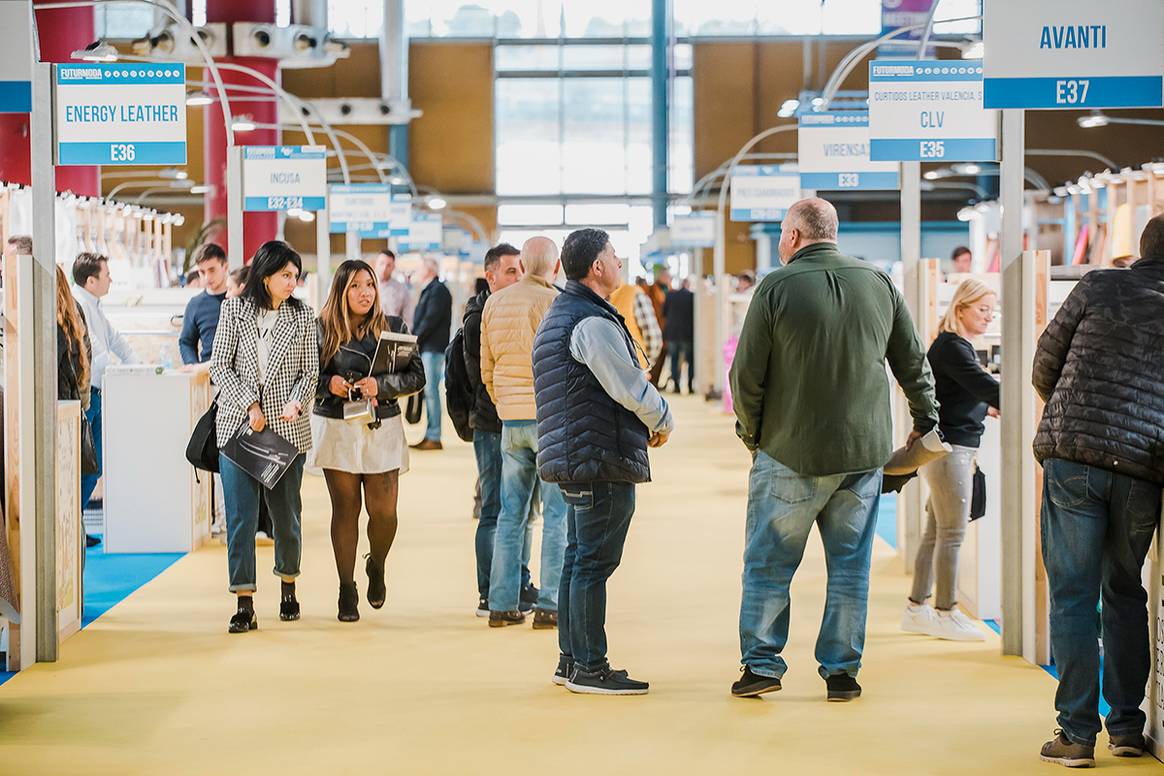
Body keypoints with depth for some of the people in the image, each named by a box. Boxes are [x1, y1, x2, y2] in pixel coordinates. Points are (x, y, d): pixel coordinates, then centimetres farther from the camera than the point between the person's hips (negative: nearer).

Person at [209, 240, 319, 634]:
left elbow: (310, 371, 6)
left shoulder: (302, 315, 6)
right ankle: (245, 605, -4)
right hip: (238, 424, -1)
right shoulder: (234, 309, 4)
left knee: (286, 512, 6)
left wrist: (295, 402, -13)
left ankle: (288, 588, 28)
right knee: (240, 515, -5)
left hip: (287, 427, 1)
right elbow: (219, 366, 1)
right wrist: (249, 405, -8)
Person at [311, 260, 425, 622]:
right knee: (345, 509, 2)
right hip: (336, 427, -1)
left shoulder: (394, 327, 5)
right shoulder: (322, 329, 1)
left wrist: (381, 385, -13)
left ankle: (376, 567, 28)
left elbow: (416, 376, 1)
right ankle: (347, 590, 13)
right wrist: (328, 384, -14)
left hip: (382, 428, 1)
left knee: (384, 511, -3)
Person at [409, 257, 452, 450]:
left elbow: (431, 319, -17)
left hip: (433, 348, -10)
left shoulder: (438, 291, -10)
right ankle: (429, 434, 13)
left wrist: (414, 339, -13)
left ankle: (434, 437, -10)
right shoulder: (430, 290, 21)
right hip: (425, 348, 10)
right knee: (428, 391, 10)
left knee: (430, 390, -10)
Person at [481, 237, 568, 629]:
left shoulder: (494, 303, 9)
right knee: (557, 513, 0)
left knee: (511, 513, 11)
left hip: (511, 420, 6)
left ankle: (502, 605, 12)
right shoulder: (552, 302, -10)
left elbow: (487, 370, 13)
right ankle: (549, 605, -1)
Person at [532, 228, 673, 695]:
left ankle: (571, 659, 22)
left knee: (578, 559, 15)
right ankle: (589, 668, -2)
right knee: (594, 563, -6)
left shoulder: (558, 316, 18)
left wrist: (646, 420, 16)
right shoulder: (592, 322, -17)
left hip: (574, 459, 11)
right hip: (604, 461, -11)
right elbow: (631, 387, -18)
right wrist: (662, 421, 0)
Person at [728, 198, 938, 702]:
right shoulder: (878, 283, 5)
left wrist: (751, 433, 9)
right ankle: (842, 671, 12)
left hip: (790, 453, -3)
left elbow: (747, 374, -7)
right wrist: (925, 421, 26)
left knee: (768, 562, 8)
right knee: (850, 566, 10)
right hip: (864, 452, 4)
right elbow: (913, 363, 12)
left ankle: (761, 663, 10)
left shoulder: (777, 287, -8)